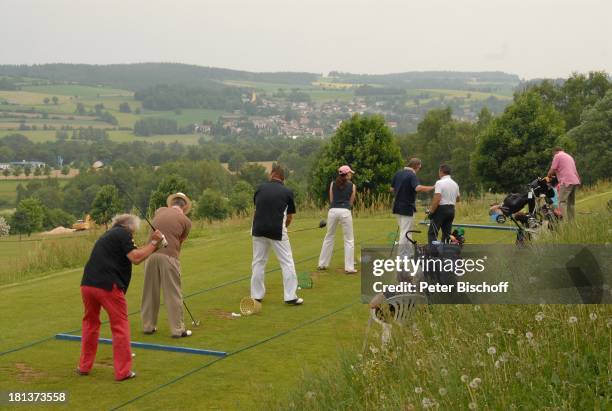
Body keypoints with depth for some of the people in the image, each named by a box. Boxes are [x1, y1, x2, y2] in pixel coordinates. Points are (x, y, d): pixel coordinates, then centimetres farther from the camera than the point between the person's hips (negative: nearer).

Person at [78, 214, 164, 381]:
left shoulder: (108, 235, 28)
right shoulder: (123, 234, 2)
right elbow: (136, 258, -9)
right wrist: (154, 242, -2)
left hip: (87, 284, 8)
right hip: (108, 285, -8)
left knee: (91, 323, 22)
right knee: (120, 326, 3)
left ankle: (84, 366, 27)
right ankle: (123, 371, 3)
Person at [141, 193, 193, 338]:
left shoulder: (159, 211, 13)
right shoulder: (185, 221, 4)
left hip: (151, 254, 4)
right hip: (169, 255, -4)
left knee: (150, 292, 14)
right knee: (173, 294, 3)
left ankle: (148, 326, 23)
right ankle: (177, 329, 6)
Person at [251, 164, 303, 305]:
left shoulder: (260, 188, 6)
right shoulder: (287, 192, 1)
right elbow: (289, 217, 7)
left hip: (258, 230, 3)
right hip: (277, 231, -3)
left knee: (258, 262, 14)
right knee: (287, 263, 4)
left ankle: (256, 295, 18)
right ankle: (290, 296, 2)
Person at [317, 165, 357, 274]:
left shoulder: (333, 184, 13)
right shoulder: (352, 186, 8)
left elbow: (331, 200, 12)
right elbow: (351, 203, 10)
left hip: (333, 211, 3)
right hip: (345, 211, -3)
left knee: (329, 237, 16)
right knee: (349, 240, 4)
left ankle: (322, 264, 20)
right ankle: (349, 267, 0)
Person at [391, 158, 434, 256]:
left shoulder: (398, 173, 8)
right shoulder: (412, 175, -16)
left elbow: (392, 189, 13)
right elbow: (418, 188, -33)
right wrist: (432, 188, -23)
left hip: (397, 207, 8)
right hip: (407, 208, -8)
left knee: (403, 231, 17)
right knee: (405, 233, -3)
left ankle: (406, 253, 24)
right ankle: (402, 256, -3)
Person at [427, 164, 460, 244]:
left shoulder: (440, 183, -12)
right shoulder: (455, 184, 12)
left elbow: (437, 199, -20)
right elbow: (457, 199, 22)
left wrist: (431, 211, -15)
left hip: (441, 208, -7)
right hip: (451, 209, 7)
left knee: (432, 233, -4)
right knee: (447, 233, 12)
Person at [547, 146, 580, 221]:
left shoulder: (557, 156, 2)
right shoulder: (569, 156, 28)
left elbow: (552, 170, -3)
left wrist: (548, 177, 14)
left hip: (566, 181, -8)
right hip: (575, 181, 8)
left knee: (562, 202, -12)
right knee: (571, 203, 13)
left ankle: (565, 221, -23)